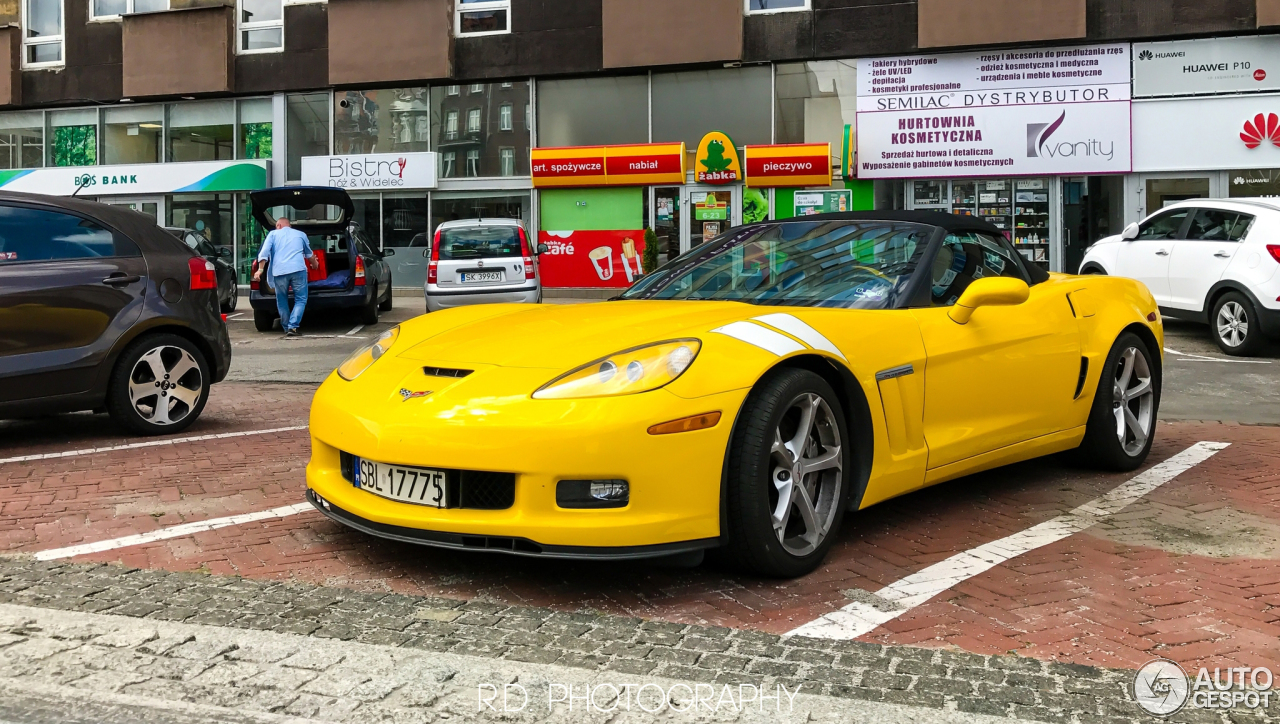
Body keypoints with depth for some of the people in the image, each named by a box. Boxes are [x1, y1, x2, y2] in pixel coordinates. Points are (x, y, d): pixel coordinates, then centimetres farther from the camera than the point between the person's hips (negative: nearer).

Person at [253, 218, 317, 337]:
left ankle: (287, 328, 18)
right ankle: (292, 327, -11)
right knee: (300, 300, 4)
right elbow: (309, 254, 40)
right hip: (298, 269, 0)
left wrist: (260, 269, 0)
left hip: (279, 271, 0)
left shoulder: (273, 234, 19)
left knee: (282, 302, 15)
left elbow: (264, 251, 3)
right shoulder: (301, 235, 24)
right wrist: (314, 264, 59)